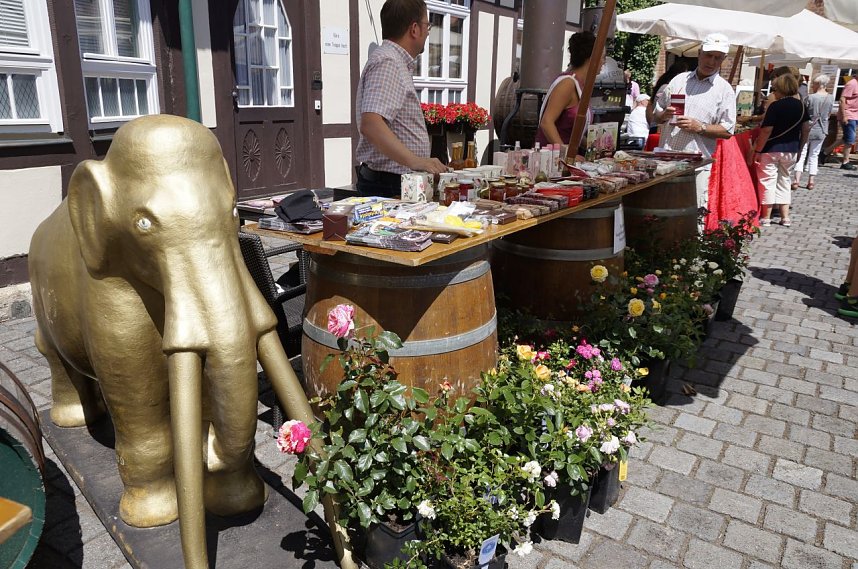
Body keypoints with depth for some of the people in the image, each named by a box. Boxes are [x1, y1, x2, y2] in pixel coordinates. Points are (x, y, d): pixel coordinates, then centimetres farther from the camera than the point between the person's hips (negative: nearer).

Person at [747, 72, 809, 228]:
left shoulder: (775, 106, -14)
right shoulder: (800, 106, 4)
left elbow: (766, 130, -18)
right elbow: (806, 129, 8)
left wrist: (757, 151, -14)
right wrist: (799, 147, 18)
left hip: (771, 149, -6)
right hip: (791, 150, 6)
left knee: (768, 181, 2)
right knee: (785, 180, 16)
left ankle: (766, 218, 6)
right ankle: (785, 217, 15)